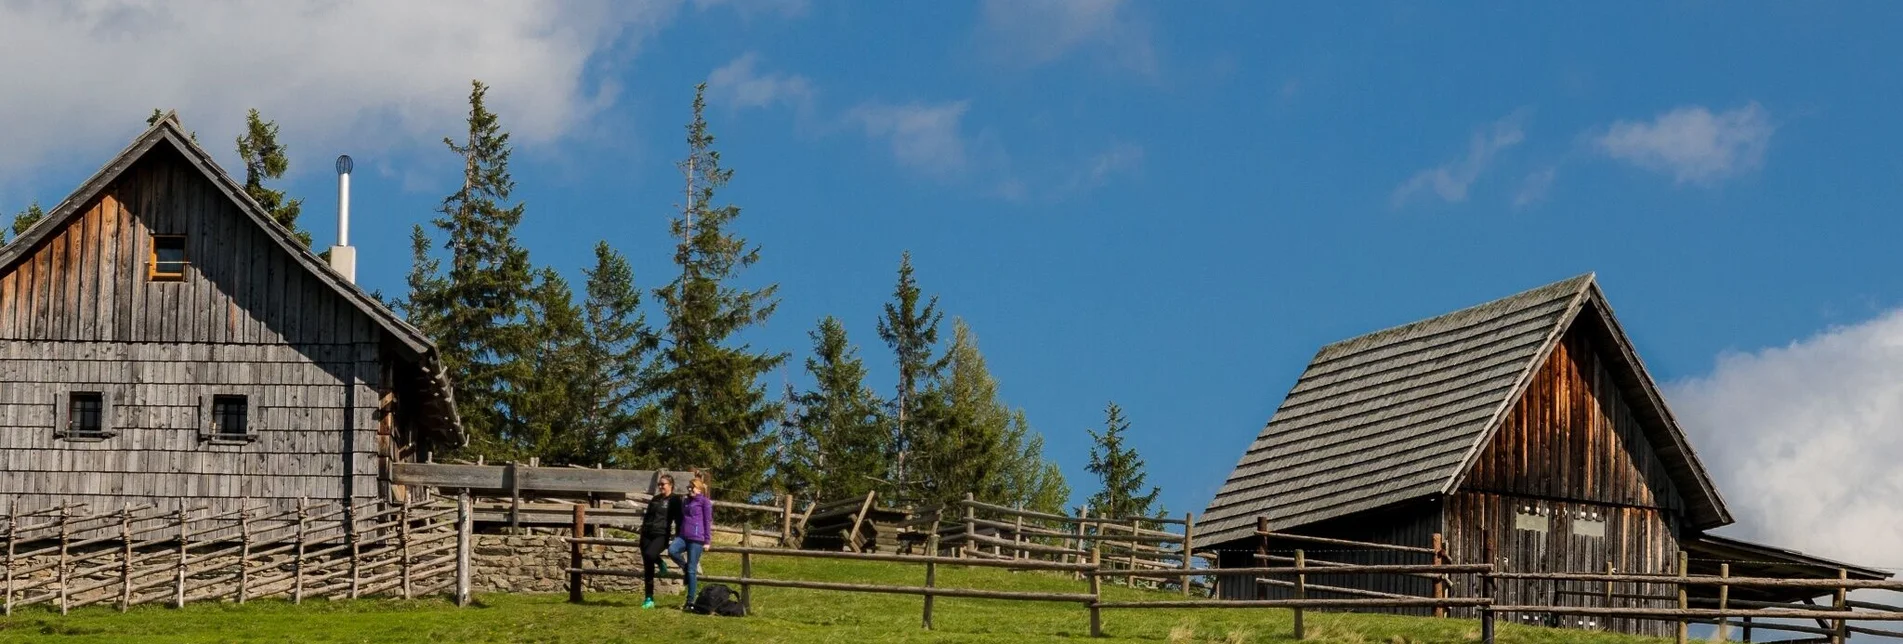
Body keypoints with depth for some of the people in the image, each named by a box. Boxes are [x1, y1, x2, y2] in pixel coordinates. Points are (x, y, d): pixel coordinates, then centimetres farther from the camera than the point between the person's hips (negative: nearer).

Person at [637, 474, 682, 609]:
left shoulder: (674, 500, 0)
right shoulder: (655, 499, 17)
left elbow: (678, 520, -3)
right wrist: (643, 531, 19)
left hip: (662, 535, -6)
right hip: (647, 535, 6)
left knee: (649, 554, -34)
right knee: (647, 568, 2)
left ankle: (660, 563, -4)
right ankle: (649, 599, 11)